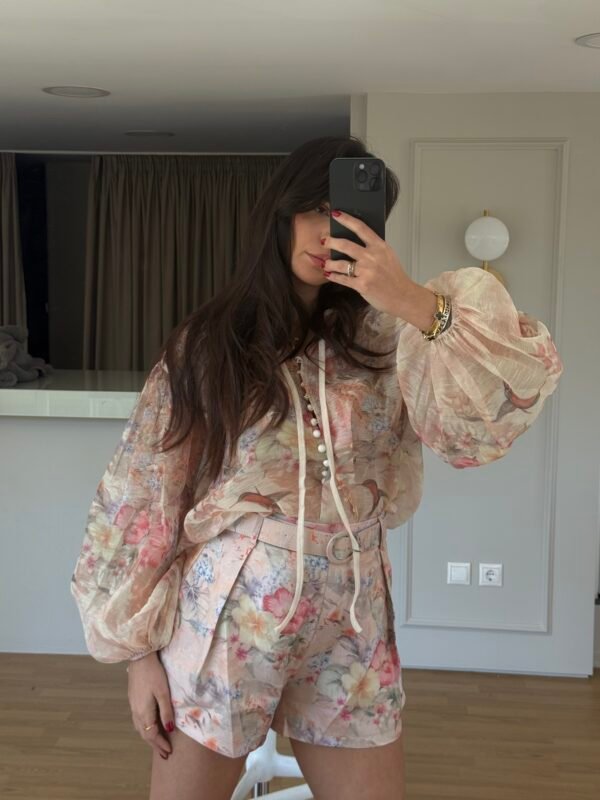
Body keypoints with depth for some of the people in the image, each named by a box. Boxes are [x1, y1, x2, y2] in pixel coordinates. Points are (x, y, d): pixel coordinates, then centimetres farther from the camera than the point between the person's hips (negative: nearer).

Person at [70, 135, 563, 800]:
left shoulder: (382, 337, 1)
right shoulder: (207, 343, -3)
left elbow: (488, 417, -14)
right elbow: (144, 494, -2)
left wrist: (418, 304, -23)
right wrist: (139, 651, -3)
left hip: (351, 625, 2)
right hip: (227, 618, -1)